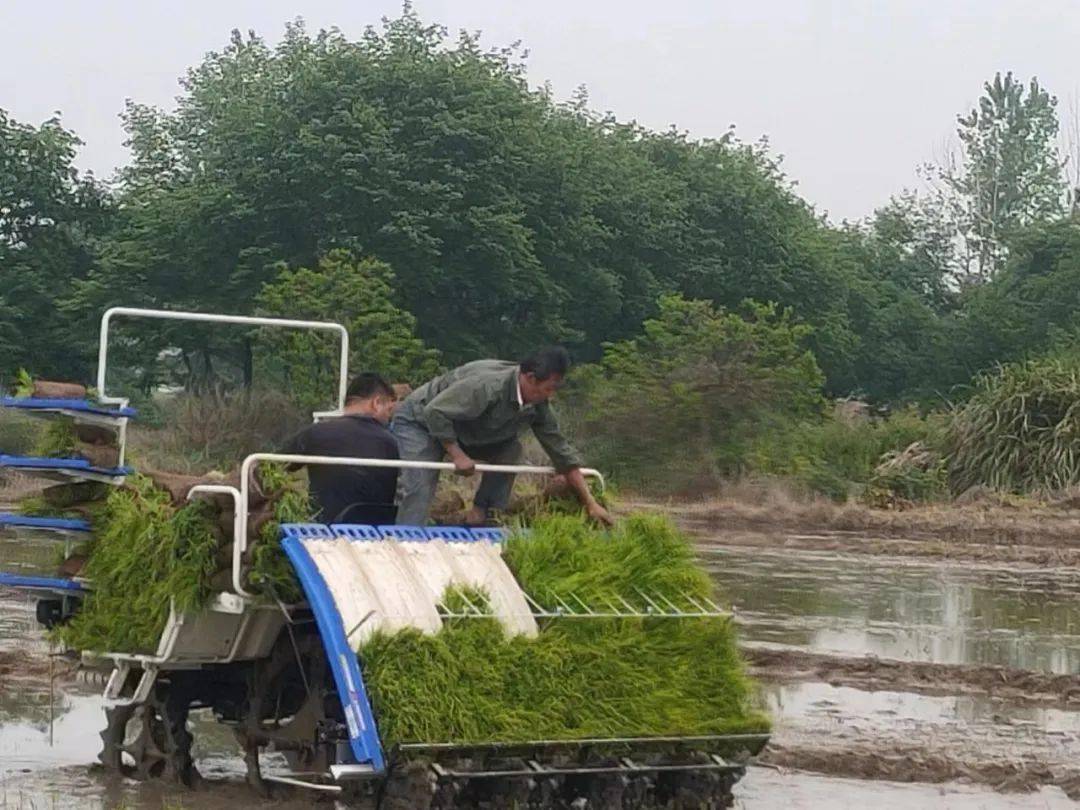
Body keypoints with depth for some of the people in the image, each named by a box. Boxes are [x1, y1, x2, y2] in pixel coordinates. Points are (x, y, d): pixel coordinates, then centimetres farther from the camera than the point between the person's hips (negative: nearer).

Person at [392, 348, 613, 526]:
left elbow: (561, 452, -3)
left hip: (461, 432, 8)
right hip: (420, 420, -7)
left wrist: (591, 504, -3)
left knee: (510, 449, -10)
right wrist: (457, 455, -28)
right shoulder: (488, 386, -37)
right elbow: (435, 411, -33)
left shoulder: (538, 406, -12)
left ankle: (481, 514, -6)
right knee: (420, 489, -24)